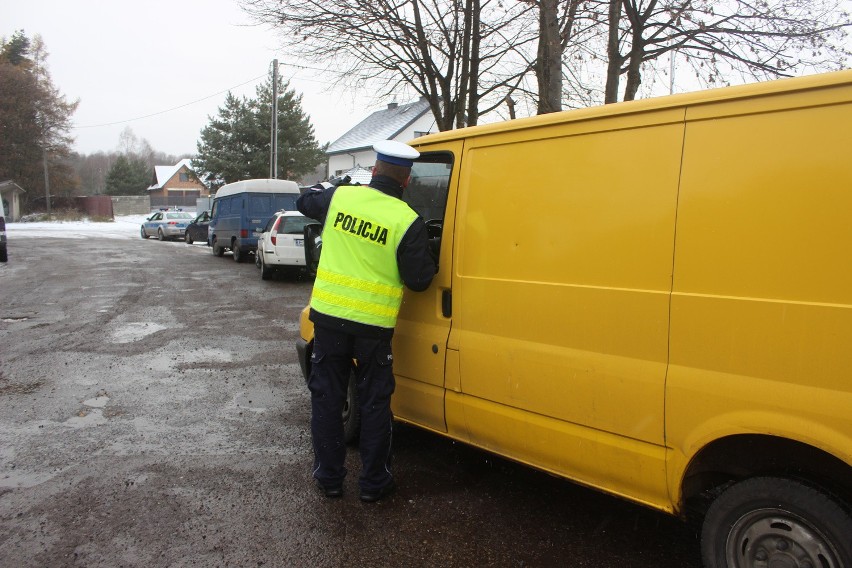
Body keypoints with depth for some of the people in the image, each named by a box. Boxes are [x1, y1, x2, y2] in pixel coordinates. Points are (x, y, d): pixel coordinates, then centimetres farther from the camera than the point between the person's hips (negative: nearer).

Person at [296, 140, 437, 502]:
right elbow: (418, 280, -7)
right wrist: (430, 264, 13)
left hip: (328, 315, 3)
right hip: (373, 325, -2)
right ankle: (374, 483, 22)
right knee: (374, 403, 13)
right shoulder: (407, 221, -12)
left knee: (327, 398, 15)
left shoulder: (338, 197, -2)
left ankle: (329, 477, 25)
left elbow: (304, 201, 19)